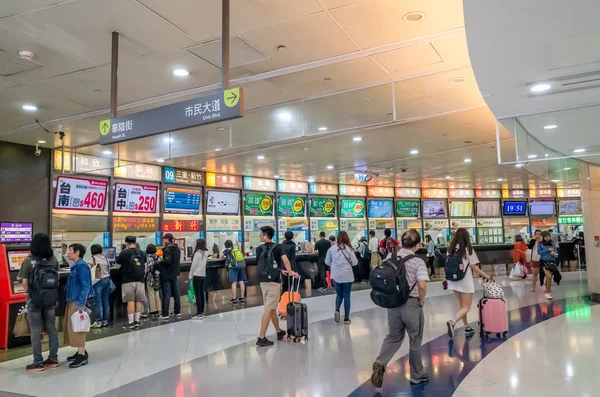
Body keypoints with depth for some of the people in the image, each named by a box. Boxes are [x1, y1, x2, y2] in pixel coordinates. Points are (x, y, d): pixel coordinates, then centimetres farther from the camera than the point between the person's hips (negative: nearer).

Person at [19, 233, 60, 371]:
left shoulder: (29, 261, -12)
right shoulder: (53, 260, 0)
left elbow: (24, 283, -10)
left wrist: (28, 293, 7)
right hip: (51, 299, 4)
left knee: (36, 330, 4)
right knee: (51, 327, 11)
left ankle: (38, 363, 9)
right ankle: (53, 359, 19)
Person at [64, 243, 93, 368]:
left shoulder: (81, 266, -15)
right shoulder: (75, 266, 13)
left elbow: (85, 286, -20)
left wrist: (81, 303, -25)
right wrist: (70, 300, 18)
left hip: (78, 302, -10)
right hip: (72, 301, 10)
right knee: (72, 327, 14)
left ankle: (82, 355, 0)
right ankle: (81, 352, 23)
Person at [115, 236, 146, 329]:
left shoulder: (124, 253, -5)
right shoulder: (141, 253, 7)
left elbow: (118, 266, 4)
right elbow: (145, 267, 14)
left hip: (128, 281, -3)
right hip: (140, 281, 3)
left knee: (130, 301, -1)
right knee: (138, 301, 9)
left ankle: (131, 322, -1)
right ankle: (137, 321, 13)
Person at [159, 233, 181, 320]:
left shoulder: (167, 249, -15)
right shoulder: (177, 249, 11)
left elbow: (167, 261, -25)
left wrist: (160, 261, -10)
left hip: (166, 275, -8)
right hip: (174, 274, 8)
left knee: (166, 294, -4)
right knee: (176, 293, 12)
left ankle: (165, 314, -2)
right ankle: (178, 312, 19)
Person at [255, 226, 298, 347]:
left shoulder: (259, 249, 5)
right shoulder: (278, 247, -5)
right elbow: (285, 260, -20)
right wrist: (290, 272, -14)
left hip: (263, 281, 5)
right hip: (273, 281, -5)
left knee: (272, 308, 17)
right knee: (268, 309, -5)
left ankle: (279, 332, 31)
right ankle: (261, 338, -8)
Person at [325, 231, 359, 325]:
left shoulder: (332, 248, -2)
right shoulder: (349, 249, -7)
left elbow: (327, 262, 6)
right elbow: (355, 262, -4)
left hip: (336, 276, 2)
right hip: (347, 276, -2)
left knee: (339, 295, 17)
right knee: (346, 296, 8)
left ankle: (337, 310, -7)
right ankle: (346, 318, 12)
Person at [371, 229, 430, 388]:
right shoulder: (417, 262, -12)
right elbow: (422, 285, -23)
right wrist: (421, 301, -5)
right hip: (411, 304, -4)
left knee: (393, 337, 17)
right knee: (415, 340, 14)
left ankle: (380, 363, -5)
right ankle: (417, 375, 29)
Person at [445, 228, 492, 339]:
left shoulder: (450, 249, 2)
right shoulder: (468, 249, -9)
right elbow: (473, 267, -8)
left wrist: (447, 279, 17)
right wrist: (486, 275, 4)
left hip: (454, 281, 5)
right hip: (465, 281, -5)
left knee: (462, 305, 20)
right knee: (466, 307, 0)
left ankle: (467, 328, 26)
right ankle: (452, 322, -24)